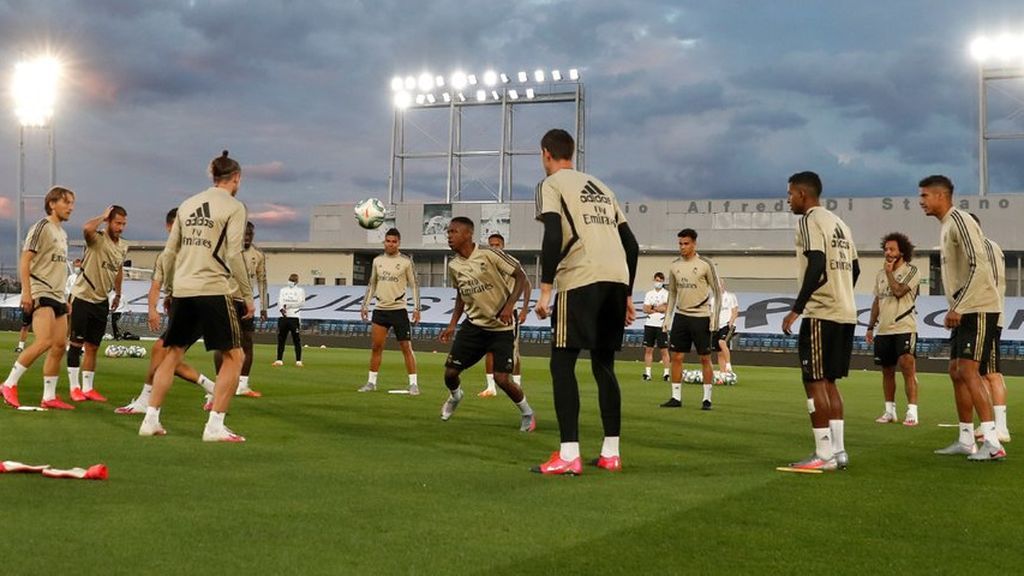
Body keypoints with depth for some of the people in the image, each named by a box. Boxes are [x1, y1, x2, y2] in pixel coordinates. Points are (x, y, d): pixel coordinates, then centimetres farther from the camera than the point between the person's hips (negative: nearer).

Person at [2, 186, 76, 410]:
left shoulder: (63, 233, 19)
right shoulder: (42, 228, -6)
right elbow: (25, 262, -12)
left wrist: (65, 299, 25)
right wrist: (26, 291, -20)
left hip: (57, 295, 9)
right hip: (40, 294, -9)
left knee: (60, 345, 3)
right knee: (44, 341, -21)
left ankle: (49, 397, 8)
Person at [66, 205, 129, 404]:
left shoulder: (123, 246, 6)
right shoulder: (97, 238, -15)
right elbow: (87, 228, -40)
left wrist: (118, 293, 26)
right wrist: (103, 216, -23)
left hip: (101, 301, 6)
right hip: (82, 297, -6)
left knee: (93, 346, 10)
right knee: (77, 343, 0)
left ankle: (88, 388, 15)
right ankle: (74, 387, 7)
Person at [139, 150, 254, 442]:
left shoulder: (188, 204, 14)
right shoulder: (234, 207, -3)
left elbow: (170, 252, 14)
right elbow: (233, 255, -10)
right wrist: (248, 295, -4)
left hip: (182, 290, 6)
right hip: (214, 290, -6)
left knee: (173, 354, 16)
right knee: (234, 356, 3)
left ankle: (151, 420, 15)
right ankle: (215, 426, -3)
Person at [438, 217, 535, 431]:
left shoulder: (489, 255, -18)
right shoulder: (453, 266, 1)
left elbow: (520, 276, -14)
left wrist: (509, 305, -26)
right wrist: (452, 324, 11)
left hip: (502, 325, -5)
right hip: (475, 324, 5)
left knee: (501, 377, -14)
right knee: (450, 372, 1)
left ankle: (527, 413, 13)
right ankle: (455, 397, 38)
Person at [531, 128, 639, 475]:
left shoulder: (552, 185, 6)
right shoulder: (601, 187, 26)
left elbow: (553, 237, -11)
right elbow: (631, 244, 22)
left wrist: (545, 290, -10)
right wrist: (627, 295, 24)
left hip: (582, 281, -6)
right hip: (617, 279, 7)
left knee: (562, 364, -1)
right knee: (603, 365, 15)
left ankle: (568, 455, -9)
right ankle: (611, 453, 15)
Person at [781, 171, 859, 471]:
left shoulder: (810, 221, -8)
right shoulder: (839, 223, 19)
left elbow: (816, 266, -20)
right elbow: (854, 268, 19)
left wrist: (796, 309, -19)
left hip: (821, 314, -9)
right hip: (846, 314, 9)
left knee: (814, 381, -4)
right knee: (828, 381, 14)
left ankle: (824, 454, -4)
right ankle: (838, 450, 13)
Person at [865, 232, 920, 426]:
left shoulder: (911, 271, -4)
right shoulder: (880, 274, 15)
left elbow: (898, 291, -20)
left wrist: (889, 272, -7)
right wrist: (870, 327, 16)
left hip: (904, 328, -6)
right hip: (883, 330, 6)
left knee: (908, 368, -13)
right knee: (887, 371, 11)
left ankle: (912, 412, -13)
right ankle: (890, 411, 19)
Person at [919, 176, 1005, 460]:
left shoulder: (959, 220, -13)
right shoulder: (947, 225, 17)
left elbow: (978, 266, -21)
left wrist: (958, 308, -21)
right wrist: (955, 309, 15)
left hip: (979, 309, -10)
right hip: (965, 311, 10)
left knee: (968, 372, -14)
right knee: (956, 372, 10)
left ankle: (993, 443, -15)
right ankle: (966, 441, 16)